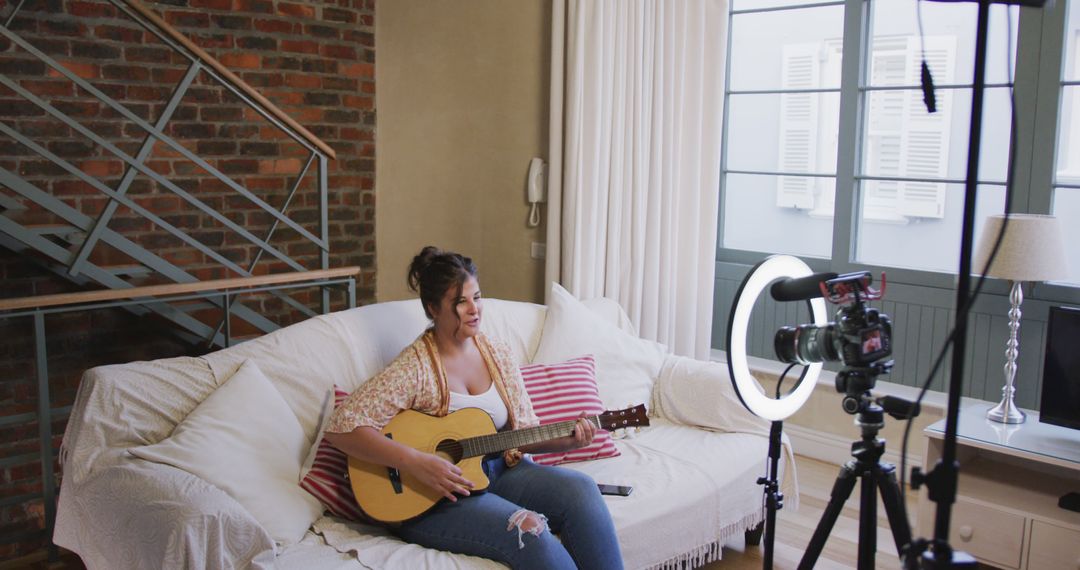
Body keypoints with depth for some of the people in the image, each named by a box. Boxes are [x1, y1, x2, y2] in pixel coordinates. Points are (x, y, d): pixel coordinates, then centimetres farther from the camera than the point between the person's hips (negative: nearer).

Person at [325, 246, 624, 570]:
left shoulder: (498, 354, 7)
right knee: (530, 530, -29)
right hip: (428, 497, -6)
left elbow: (524, 431, 11)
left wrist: (566, 440, -10)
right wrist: (416, 462, -28)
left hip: (499, 470, 6)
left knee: (580, 490, -19)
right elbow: (341, 428, -19)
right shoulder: (415, 367, -12)